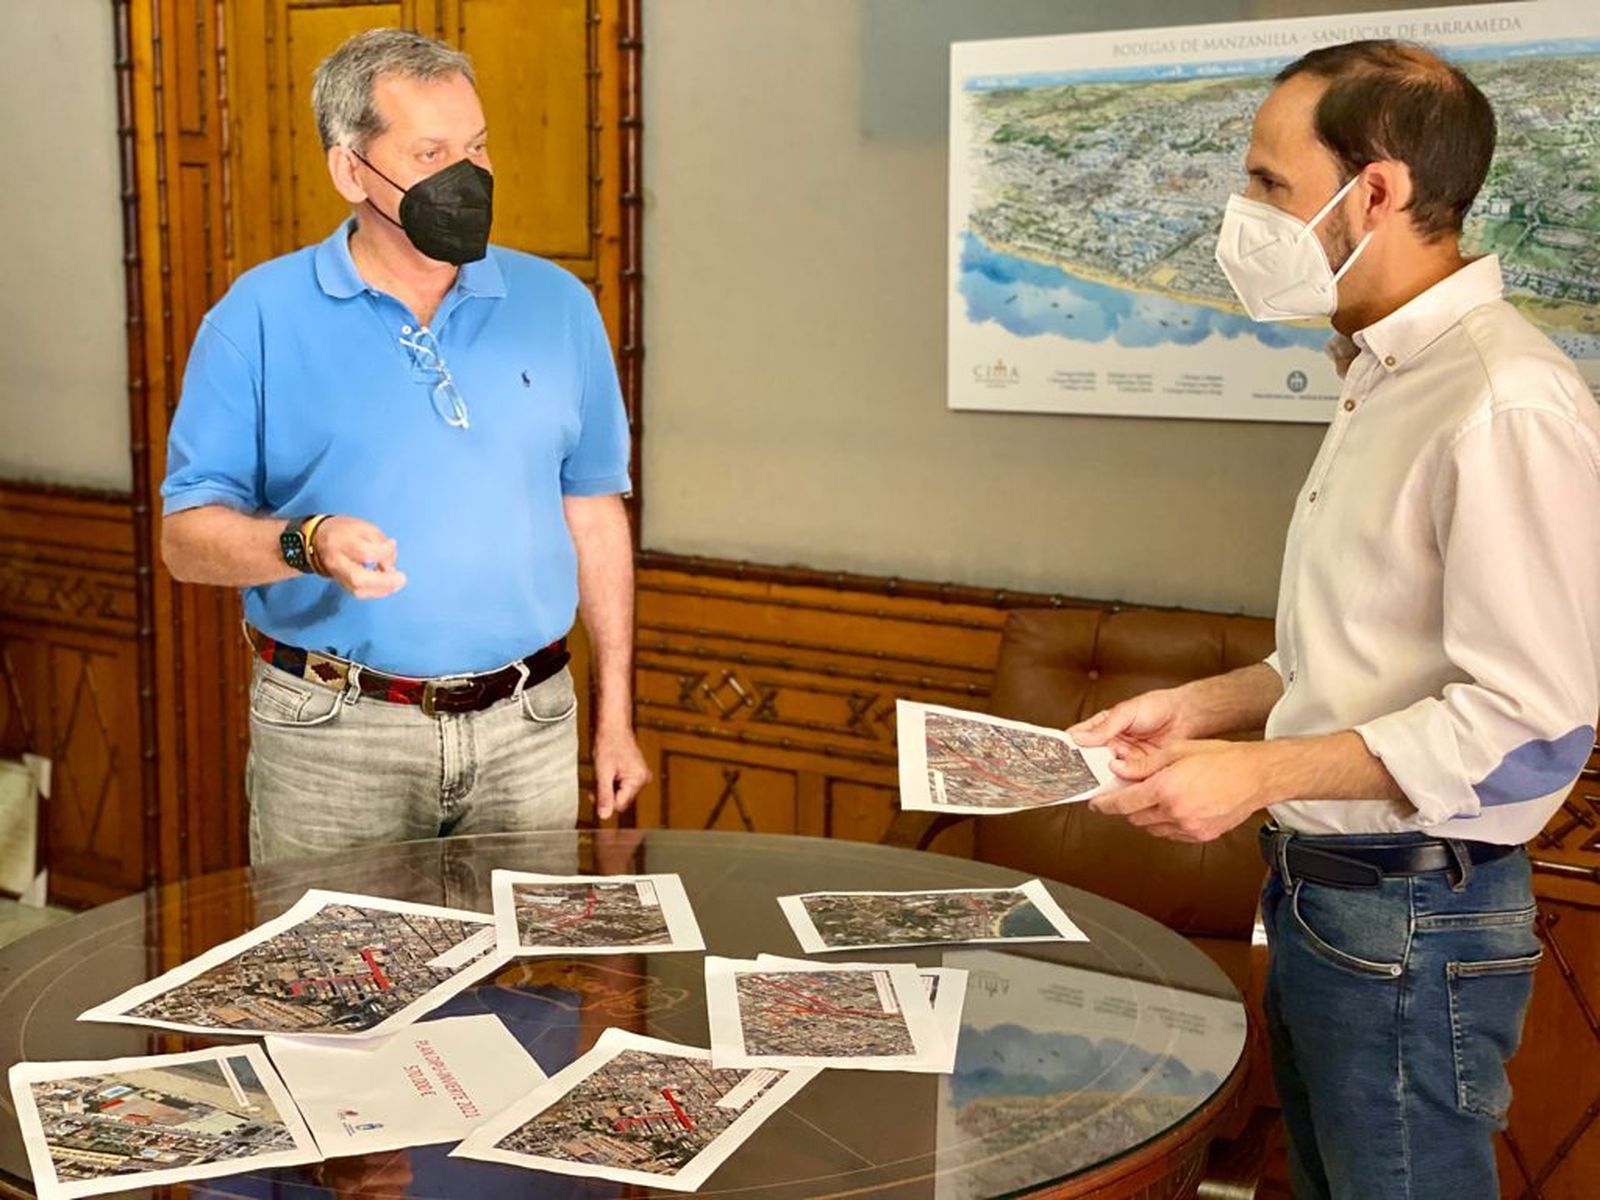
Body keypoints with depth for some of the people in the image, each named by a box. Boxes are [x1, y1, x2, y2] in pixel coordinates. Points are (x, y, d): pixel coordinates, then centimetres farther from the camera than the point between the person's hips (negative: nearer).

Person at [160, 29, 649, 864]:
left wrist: (616, 715, 8)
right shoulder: (259, 317, -3)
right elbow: (187, 536, -4)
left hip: (527, 730, 3)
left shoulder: (556, 305, 5)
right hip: (331, 733, -2)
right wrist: (307, 543, -25)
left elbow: (593, 514, 9)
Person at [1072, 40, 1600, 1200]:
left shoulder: (1506, 405, -21)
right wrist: (1206, 703, 9)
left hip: (1412, 923, -9)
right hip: (1321, 891, 9)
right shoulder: (1387, 378, 11)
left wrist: (1262, 773, -21)